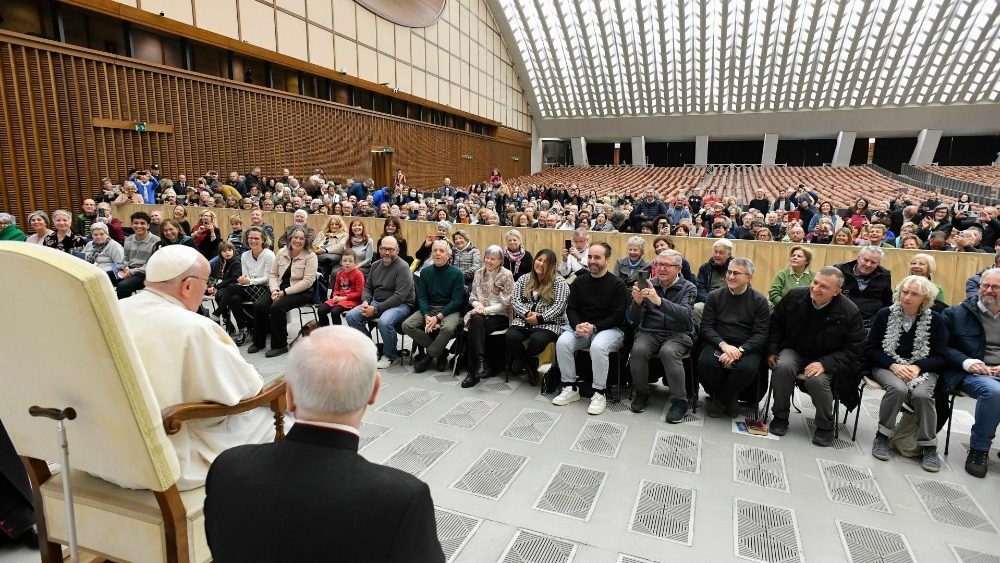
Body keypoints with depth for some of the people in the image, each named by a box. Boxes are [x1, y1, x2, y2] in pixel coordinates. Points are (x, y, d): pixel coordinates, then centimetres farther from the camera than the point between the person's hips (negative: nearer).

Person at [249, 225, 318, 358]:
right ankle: (259, 342, 2)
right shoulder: (281, 252, 8)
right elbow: (273, 274, 9)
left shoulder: (310, 256, -8)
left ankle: (280, 345, -13)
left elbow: (307, 281, -15)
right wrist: (275, 290, -10)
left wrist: (285, 292, -17)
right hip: (280, 289, 5)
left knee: (277, 307, -29)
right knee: (259, 305, -17)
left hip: (301, 292, -5)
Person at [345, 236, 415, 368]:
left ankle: (389, 355, -8)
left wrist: (376, 309, -21)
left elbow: (400, 296, -20)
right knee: (351, 316, -11)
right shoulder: (376, 265, 11)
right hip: (376, 302, 7)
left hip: (400, 304, -7)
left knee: (384, 321, -36)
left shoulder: (402, 267, -13)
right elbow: (368, 287, 18)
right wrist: (365, 301, -6)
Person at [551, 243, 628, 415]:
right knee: (562, 342, -24)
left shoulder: (617, 284, -6)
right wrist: (577, 326, -15)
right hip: (581, 327, 4)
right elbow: (571, 309, 6)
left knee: (598, 346, -36)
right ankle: (570, 388, -9)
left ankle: (599, 394, -18)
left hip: (610, 329, -4)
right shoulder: (579, 281, 8)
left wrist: (594, 327, -21)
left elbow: (618, 316, -10)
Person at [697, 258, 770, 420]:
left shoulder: (760, 301, 5)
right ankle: (729, 398, 0)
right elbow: (706, 327, 3)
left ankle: (720, 398, -2)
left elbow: (761, 334, -2)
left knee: (747, 368, -34)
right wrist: (723, 345, -17)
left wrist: (739, 350, -20)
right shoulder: (715, 296, 9)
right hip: (717, 343, 1)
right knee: (705, 362, -32)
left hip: (746, 347, -1)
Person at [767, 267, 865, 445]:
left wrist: (824, 364, -23)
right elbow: (776, 323, 7)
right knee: (782, 367, -31)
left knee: (817, 379, -33)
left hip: (825, 360, -2)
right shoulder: (795, 296, -8)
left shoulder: (850, 312, -14)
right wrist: (772, 351, -2)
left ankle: (825, 426, -5)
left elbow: (854, 349, -9)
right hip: (793, 351, 2)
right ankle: (780, 417, -10)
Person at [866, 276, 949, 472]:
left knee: (921, 394, -31)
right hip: (888, 366, -1)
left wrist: (918, 367, -18)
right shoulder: (885, 314, -1)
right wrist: (893, 365, -16)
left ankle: (929, 446, -10)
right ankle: (882, 436, -14)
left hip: (922, 369, 1)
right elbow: (870, 348, -1)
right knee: (898, 389, -34)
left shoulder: (936, 320, 2)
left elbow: (940, 356, 1)